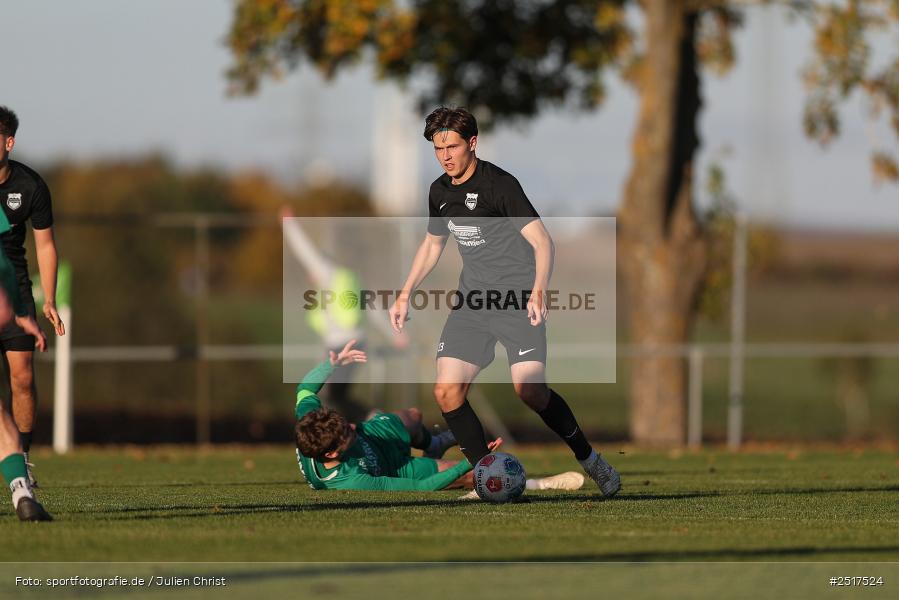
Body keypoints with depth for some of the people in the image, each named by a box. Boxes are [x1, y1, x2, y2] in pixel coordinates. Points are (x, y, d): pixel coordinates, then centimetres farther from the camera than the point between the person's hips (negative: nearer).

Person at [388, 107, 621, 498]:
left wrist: (538, 291, -31)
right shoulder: (440, 191, 9)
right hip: (472, 302, 7)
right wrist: (405, 295, 21)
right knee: (447, 391, -8)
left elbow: (541, 240, -17)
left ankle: (590, 461, 1)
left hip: (518, 300, -7)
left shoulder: (499, 184, -13)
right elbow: (432, 244, 26)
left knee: (529, 390, -19)